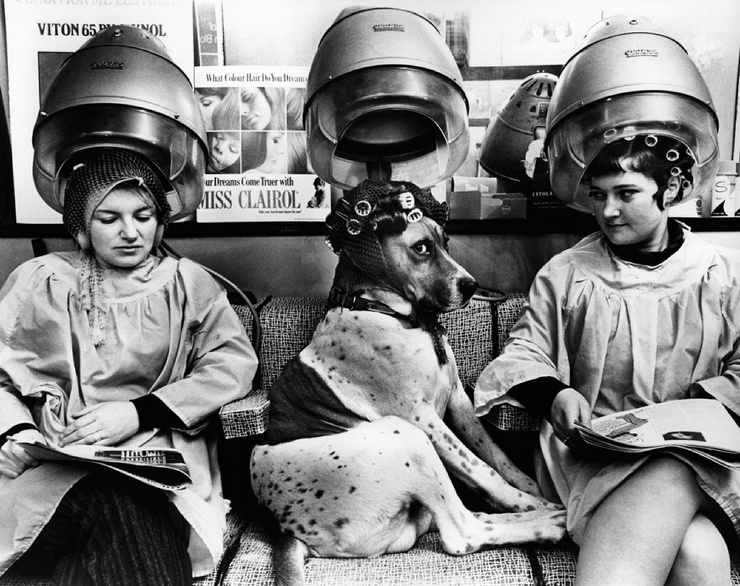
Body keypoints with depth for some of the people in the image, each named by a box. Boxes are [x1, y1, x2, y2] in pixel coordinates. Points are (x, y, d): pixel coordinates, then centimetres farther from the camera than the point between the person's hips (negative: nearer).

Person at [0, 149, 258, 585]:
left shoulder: (187, 282, 11)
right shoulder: (42, 281, 15)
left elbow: (235, 361, -2)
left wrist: (140, 411, -13)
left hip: (159, 457, 0)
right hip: (52, 462, 0)